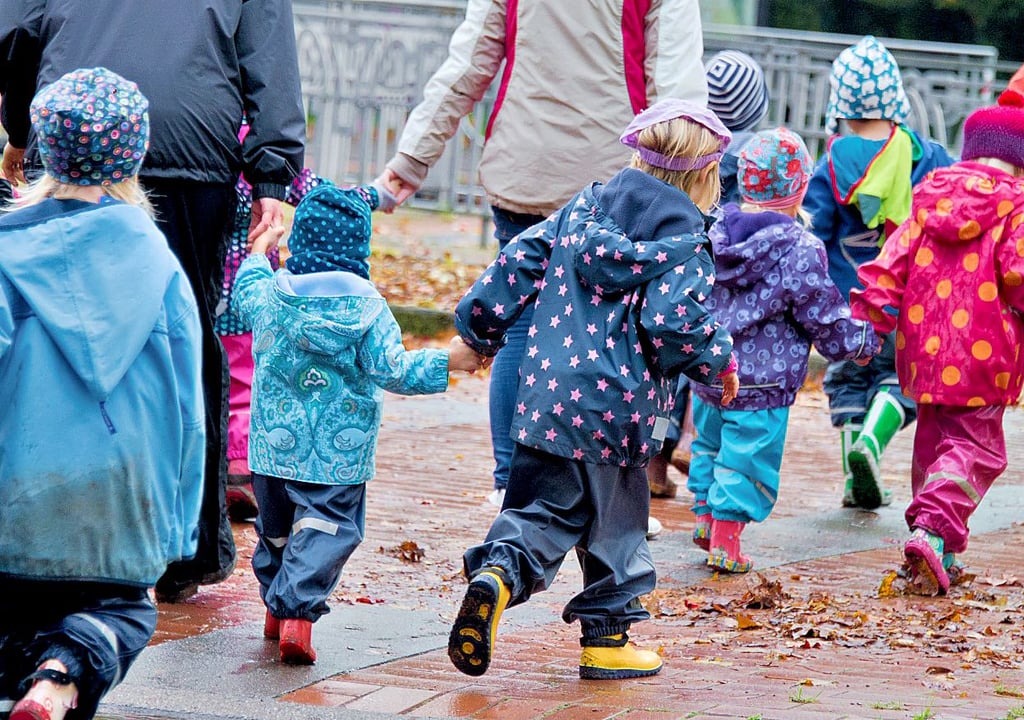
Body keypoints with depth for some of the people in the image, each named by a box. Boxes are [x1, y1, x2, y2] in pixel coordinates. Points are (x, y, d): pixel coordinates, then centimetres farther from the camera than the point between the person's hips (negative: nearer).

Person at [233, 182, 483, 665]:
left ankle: (276, 607, 31)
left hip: (275, 443, 3)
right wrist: (447, 361, 0)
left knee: (275, 526, 20)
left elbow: (245, 295, 23)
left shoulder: (270, 294, -1)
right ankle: (298, 612, -17)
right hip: (340, 451, -3)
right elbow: (392, 370, -10)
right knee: (328, 526, -2)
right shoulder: (367, 306, -10)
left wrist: (257, 256, 40)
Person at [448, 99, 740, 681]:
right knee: (614, 523, 12)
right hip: (620, 409, -4)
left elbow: (517, 262, 9)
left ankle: (496, 573, -17)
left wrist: (479, 332, 20)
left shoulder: (581, 211, 10)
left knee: (545, 510, 11)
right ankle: (607, 641, 17)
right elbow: (674, 324, -19)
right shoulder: (686, 244, -5)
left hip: (546, 394, 4)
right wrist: (720, 359, -1)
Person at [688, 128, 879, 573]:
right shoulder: (800, 250, -18)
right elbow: (826, 322, -12)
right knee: (747, 458, 4)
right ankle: (725, 541, 5)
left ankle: (705, 517, 32)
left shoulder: (714, 232, 0)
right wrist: (864, 341, 7)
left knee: (710, 444, 23)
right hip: (762, 384, -6)